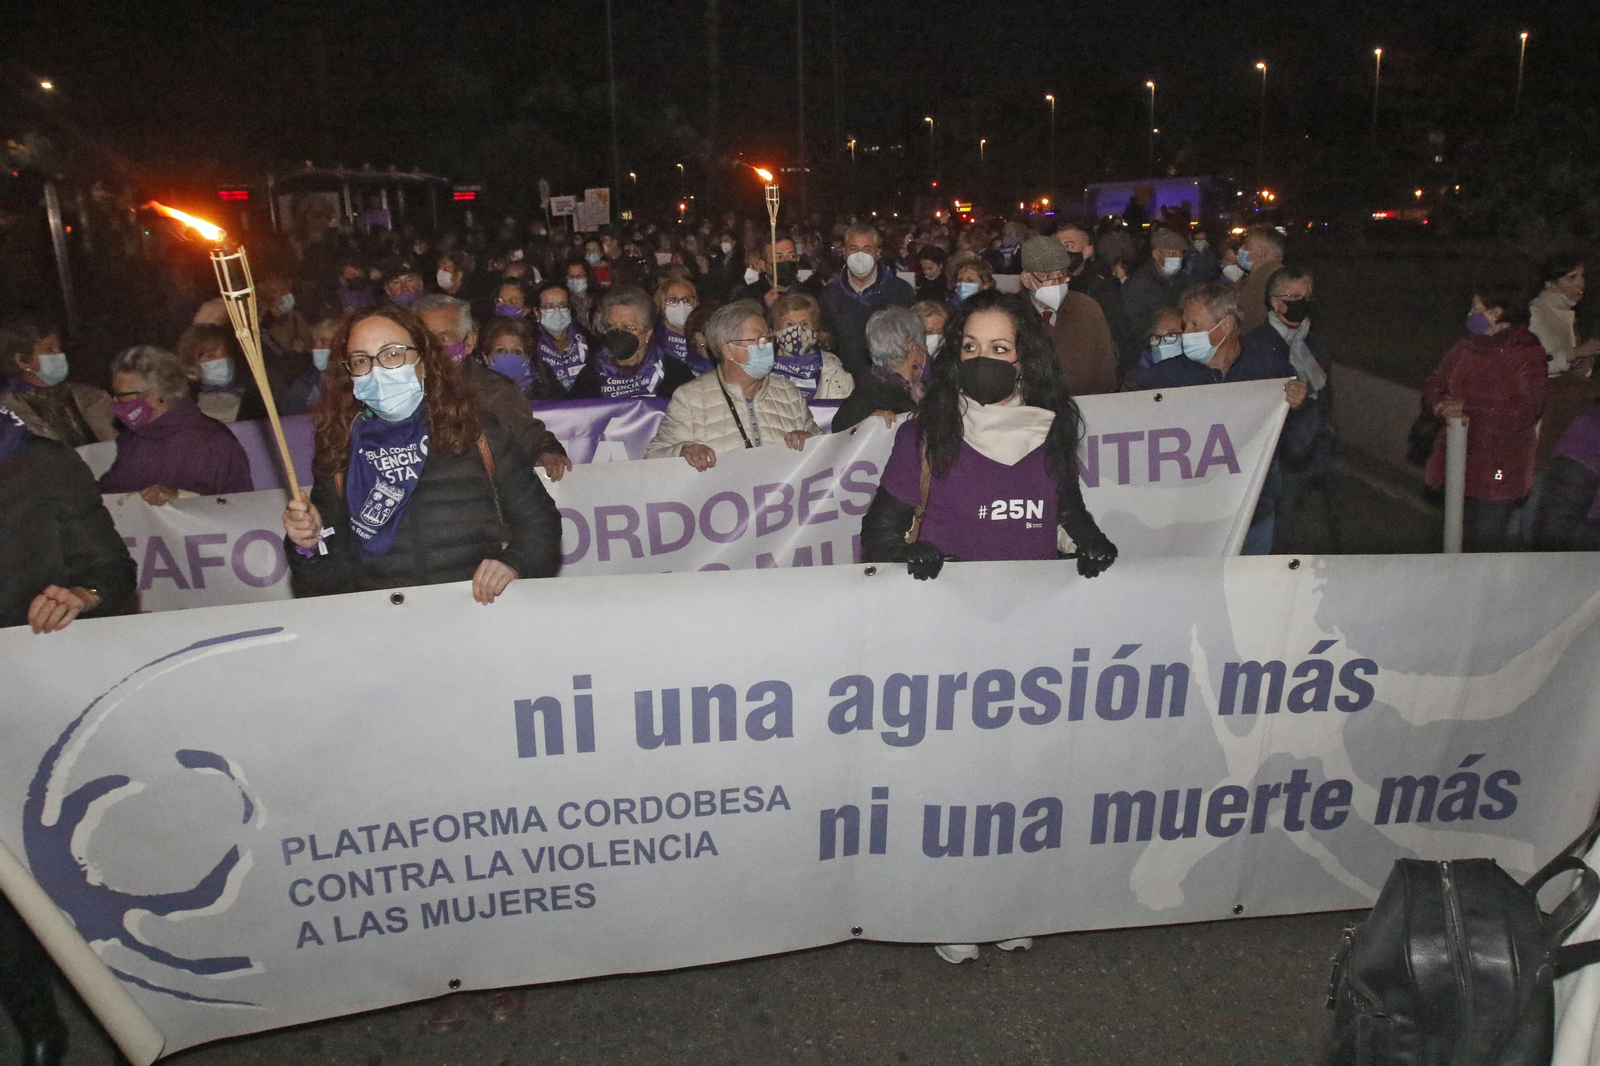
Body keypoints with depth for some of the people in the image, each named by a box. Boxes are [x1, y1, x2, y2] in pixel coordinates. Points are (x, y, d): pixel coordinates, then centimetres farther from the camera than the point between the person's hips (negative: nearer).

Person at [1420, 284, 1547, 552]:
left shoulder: (1527, 354, -10)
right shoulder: (1466, 347, 7)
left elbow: (1524, 410, -20)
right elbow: (1433, 384, 9)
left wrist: (1468, 408, -23)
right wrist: (1442, 404, -13)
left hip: (1498, 470, -5)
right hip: (1459, 463, 6)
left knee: (1487, 542, 0)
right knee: (1458, 539, 17)